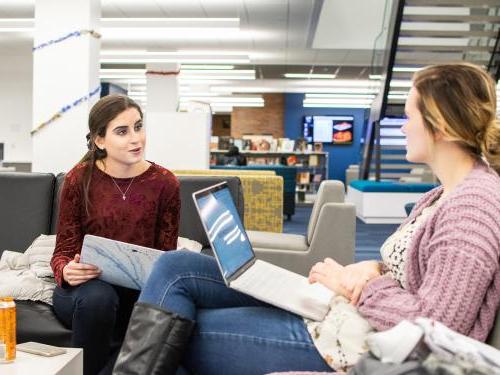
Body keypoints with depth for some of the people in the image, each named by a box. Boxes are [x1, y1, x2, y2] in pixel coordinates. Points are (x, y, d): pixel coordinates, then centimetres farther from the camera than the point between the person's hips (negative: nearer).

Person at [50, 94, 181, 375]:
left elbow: (167, 255, 2)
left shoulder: (165, 183, -2)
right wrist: (66, 272, -25)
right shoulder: (80, 179, -5)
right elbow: (64, 251, -2)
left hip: (140, 291, 1)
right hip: (86, 287, -1)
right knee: (98, 296, -35)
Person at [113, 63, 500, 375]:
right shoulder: (444, 195, 12)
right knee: (175, 268, 2)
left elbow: (437, 325, -23)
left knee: (171, 335, -8)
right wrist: (372, 270, -4)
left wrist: (355, 284, -13)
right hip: (340, 315, 10)